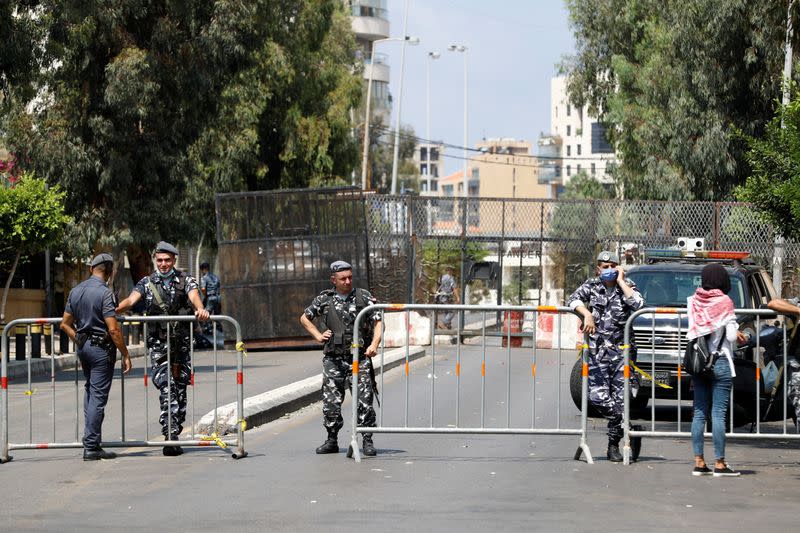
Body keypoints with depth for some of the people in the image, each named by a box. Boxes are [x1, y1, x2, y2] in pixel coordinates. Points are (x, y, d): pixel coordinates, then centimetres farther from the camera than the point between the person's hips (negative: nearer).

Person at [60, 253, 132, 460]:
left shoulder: (76, 291, 7)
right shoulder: (104, 292, -16)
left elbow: (65, 324, 11)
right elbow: (113, 329, -20)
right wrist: (126, 354, -13)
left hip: (83, 346, 7)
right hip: (101, 349, -7)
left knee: (90, 390, 20)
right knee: (98, 395, -4)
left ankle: (92, 439, 19)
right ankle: (91, 447, -4)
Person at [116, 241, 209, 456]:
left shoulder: (185, 280, 6)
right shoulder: (147, 283, 8)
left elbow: (194, 295, -15)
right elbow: (131, 300, -6)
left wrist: (200, 309, -38)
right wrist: (113, 310, -26)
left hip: (181, 342, 1)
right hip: (157, 343, -1)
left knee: (180, 388, 4)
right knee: (166, 387, -14)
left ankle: (173, 437, 11)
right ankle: (171, 434, -20)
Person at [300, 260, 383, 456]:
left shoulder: (364, 297, 3)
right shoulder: (324, 299, 6)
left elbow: (378, 322, 1)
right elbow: (304, 318, 19)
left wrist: (374, 344, -14)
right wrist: (318, 336, 6)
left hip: (360, 358, -1)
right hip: (333, 359, 1)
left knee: (364, 401, -7)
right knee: (331, 402, 3)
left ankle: (368, 441, 1)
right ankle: (332, 440, 16)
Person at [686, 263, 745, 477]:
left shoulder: (695, 301, 4)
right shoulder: (724, 302, -10)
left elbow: (693, 332, 10)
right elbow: (731, 335, -13)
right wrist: (736, 330, 11)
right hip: (720, 362, -5)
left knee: (699, 413, 8)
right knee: (718, 413, -4)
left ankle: (699, 462, 9)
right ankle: (719, 463, -4)